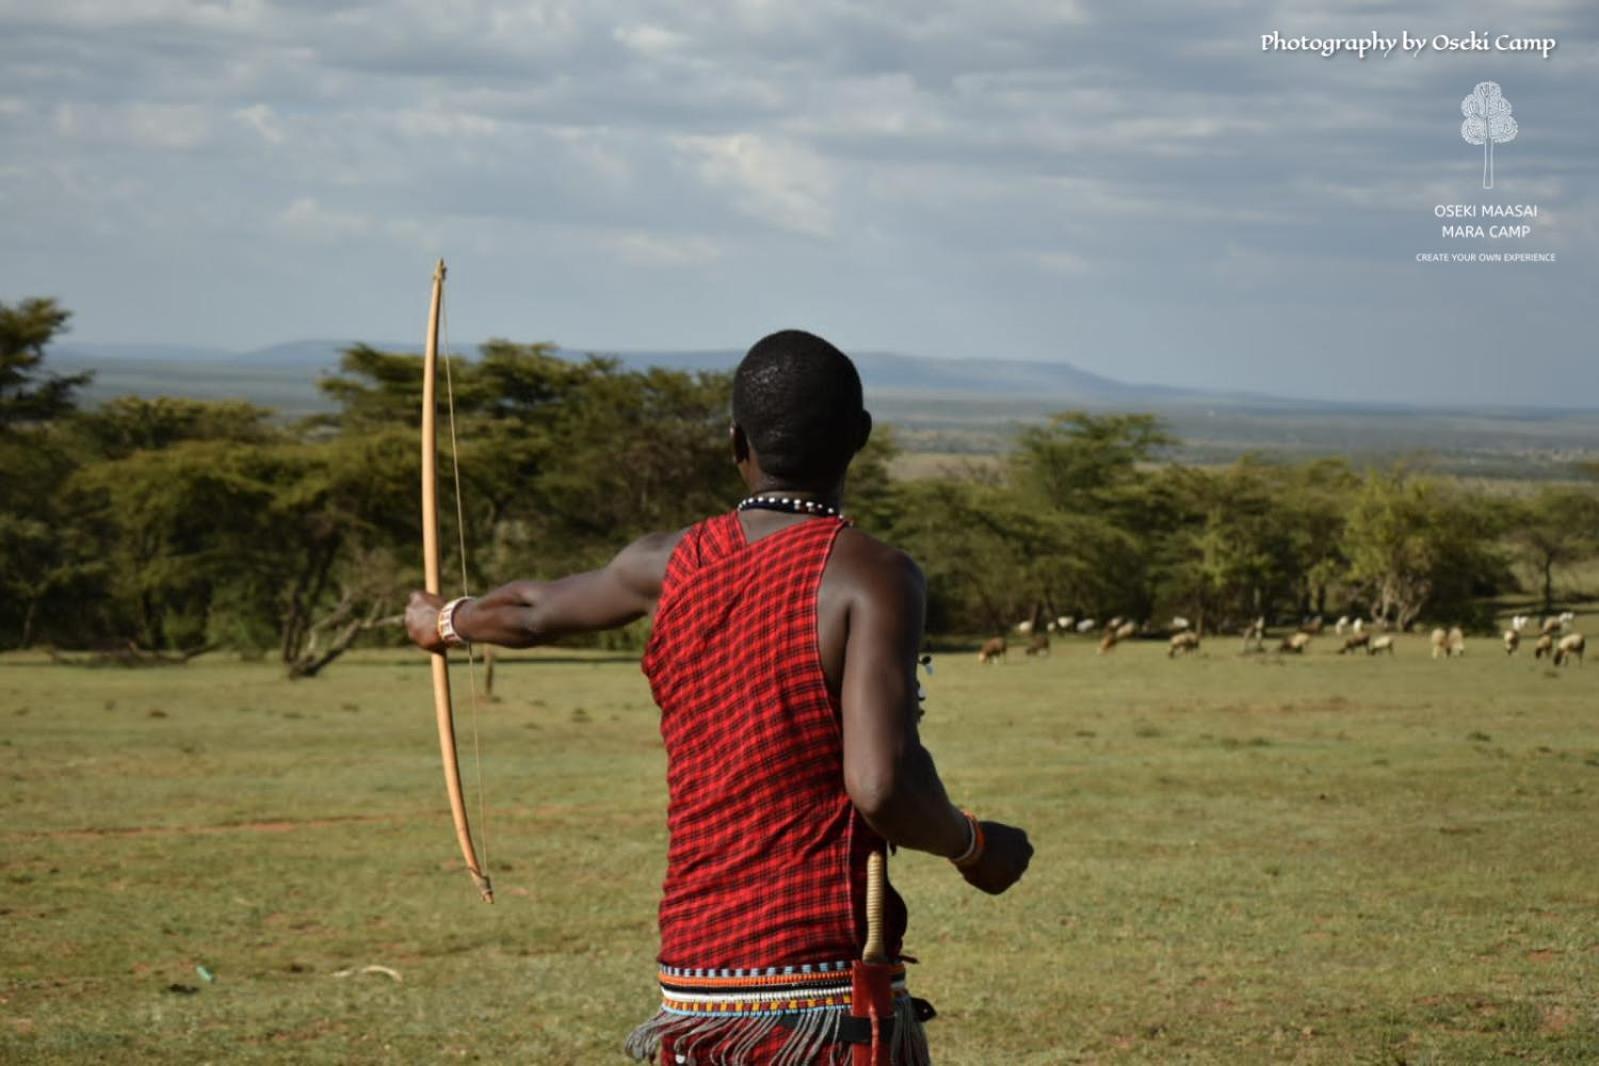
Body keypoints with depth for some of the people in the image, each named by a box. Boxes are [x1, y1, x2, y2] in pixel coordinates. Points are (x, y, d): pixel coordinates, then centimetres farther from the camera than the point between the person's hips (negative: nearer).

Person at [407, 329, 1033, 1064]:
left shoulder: (671, 564, 9)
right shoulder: (870, 576, -9)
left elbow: (532, 613, 29)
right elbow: (881, 786, -19)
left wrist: (445, 621, 51)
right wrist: (974, 847, 1)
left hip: (691, 994, 6)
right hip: (830, 998, -6)